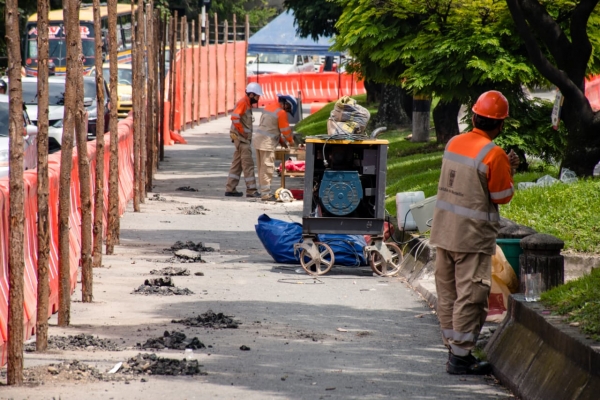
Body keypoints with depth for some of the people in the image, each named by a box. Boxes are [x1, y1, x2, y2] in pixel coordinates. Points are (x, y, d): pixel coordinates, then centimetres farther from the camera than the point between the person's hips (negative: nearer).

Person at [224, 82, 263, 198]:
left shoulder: (248, 104, 17)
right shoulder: (243, 103, -13)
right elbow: (235, 117, -25)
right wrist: (242, 131, -20)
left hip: (244, 138, 10)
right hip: (241, 138, -10)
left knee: (237, 164, 11)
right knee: (248, 164, -8)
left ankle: (230, 189, 15)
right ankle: (251, 190, -8)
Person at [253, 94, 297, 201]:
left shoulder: (269, 107, 16)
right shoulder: (281, 113, -12)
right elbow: (285, 130, -8)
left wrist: (281, 140, 22)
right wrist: (291, 141, 11)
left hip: (258, 139, 9)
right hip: (267, 142, -9)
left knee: (262, 167, 14)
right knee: (267, 168, -6)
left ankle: (264, 191, 20)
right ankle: (265, 194, -7)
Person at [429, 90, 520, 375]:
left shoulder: (454, 144, 6)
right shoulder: (493, 155, -16)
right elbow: (503, 196, -10)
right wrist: (509, 172, 6)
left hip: (444, 232, 7)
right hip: (473, 236, -7)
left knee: (448, 294, 12)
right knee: (470, 297, -2)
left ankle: (454, 350, 20)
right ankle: (460, 357, -1)